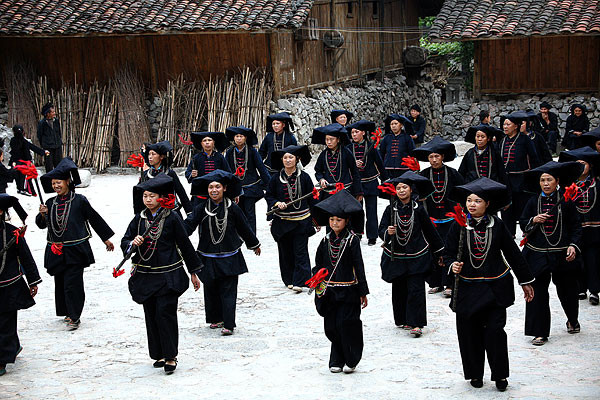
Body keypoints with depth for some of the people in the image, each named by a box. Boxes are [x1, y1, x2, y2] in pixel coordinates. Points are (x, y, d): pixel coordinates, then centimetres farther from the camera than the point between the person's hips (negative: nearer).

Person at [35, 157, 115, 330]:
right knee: (60, 283, 11)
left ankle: (74, 317, -1)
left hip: (75, 251, -5)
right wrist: (42, 214, -11)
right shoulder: (50, 203, 8)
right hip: (56, 251, 5)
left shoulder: (79, 200, -4)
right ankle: (68, 312, 26)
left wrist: (106, 239, 10)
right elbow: (41, 225, 11)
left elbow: (95, 219, 4)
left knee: (72, 283, -9)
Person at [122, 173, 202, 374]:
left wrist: (193, 271, 5)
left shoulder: (172, 218, -5)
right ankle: (159, 355, 19)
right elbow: (124, 241, 8)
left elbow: (185, 244, 1)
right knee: (151, 315, 8)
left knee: (165, 313, -11)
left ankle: (170, 356, -1)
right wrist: (133, 242, -16)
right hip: (146, 276, 4)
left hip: (168, 276, -4)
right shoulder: (139, 218, 6)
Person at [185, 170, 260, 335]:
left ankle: (228, 324, -3)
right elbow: (189, 224, -12)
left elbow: (244, 228, 10)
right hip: (208, 258, 2)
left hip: (229, 258, -2)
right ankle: (216, 319, 27)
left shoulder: (232, 208, -3)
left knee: (228, 291, -4)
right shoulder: (202, 208, -3)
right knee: (211, 290, 10)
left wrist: (254, 245, 22)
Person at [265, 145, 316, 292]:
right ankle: (289, 280, 20)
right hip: (282, 222, 2)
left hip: (301, 221, -2)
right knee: (285, 252, 8)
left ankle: (299, 281, -2)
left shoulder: (304, 177, -2)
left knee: (300, 252, -4)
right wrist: (276, 203, -10)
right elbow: (268, 196, 11)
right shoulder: (276, 179, 1)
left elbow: (312, 198, 3)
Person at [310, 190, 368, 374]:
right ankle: (337, 361, 16)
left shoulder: (352, 241, -5)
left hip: (348, 291, -4)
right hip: (330, 290, 4)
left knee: (346, 324, -7)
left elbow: (359, 267, -5)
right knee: (331, 327, 4)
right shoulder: (326, 241, 6)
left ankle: (351, 360, 8)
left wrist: (363, 291, -5)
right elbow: (318, 264, 16)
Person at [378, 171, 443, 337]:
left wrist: (439, 252, 16)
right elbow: (381, 230, 1)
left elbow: (429, 230, 9)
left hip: (416, 256, -1)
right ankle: (403, 320, 24)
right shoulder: (391, 209, -1)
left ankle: (416, 323, -6)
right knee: (399, 289, 9)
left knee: (416, 289, -8)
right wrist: (388, 232, -23)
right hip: (395, 256, 2)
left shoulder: (418, 208, -1)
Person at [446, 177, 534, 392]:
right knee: (469, 332, 4)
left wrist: (525, 281, 11)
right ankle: (475, 373, 23)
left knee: (495, 330, -7)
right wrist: (453, 265, -20)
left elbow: (513, 253, 7)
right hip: (467, 288, 1)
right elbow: (449, 253, 3)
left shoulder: (497, 225, -1)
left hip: (495, 287, 0)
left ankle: (500, 374, 11)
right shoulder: (459, 226, -3)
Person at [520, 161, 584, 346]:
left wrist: (573, 246, -10)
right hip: (538, 253, 1)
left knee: (567, 289, 11)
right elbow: (523, 224, 8)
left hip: (562, 254, -1)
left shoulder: (566, 201, -1)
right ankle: (540, 333, 4)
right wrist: (534, 220, -12)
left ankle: (573, 320, 41)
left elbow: (576, 226, 2)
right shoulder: (533, 202, 5)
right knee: (537, 292, -4)